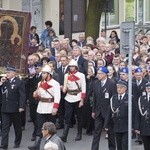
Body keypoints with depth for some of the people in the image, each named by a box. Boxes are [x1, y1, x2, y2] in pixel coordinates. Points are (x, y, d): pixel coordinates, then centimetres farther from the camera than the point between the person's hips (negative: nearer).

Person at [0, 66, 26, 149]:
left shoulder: (19, 82, -7)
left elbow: (22, 96, -11)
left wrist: (21, 106, -18)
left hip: (15, 109, -5)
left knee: (17, 127, 10)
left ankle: (17, 143, 23)